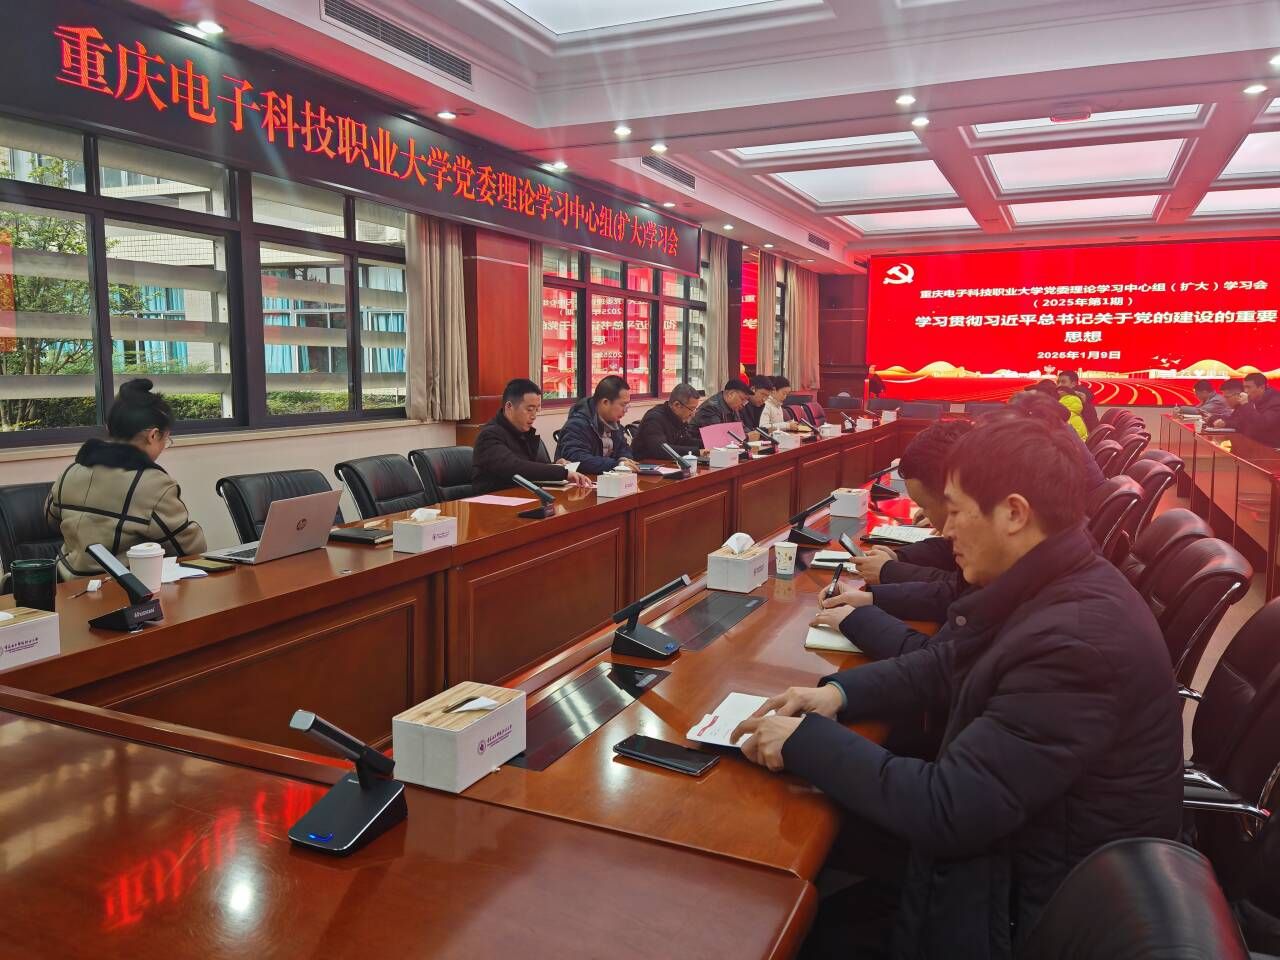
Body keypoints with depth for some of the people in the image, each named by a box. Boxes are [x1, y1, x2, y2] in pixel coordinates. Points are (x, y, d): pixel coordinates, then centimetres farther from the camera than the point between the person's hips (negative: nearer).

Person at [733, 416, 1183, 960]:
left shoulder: (1076, 642, -33)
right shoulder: (1045, 586, -2)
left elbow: (944, 811, -32)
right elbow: (942, 665, 9)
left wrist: (803, 742, -23)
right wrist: (839, 693, -8)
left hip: (1036, 899, -8)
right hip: (1003, 829, 8)